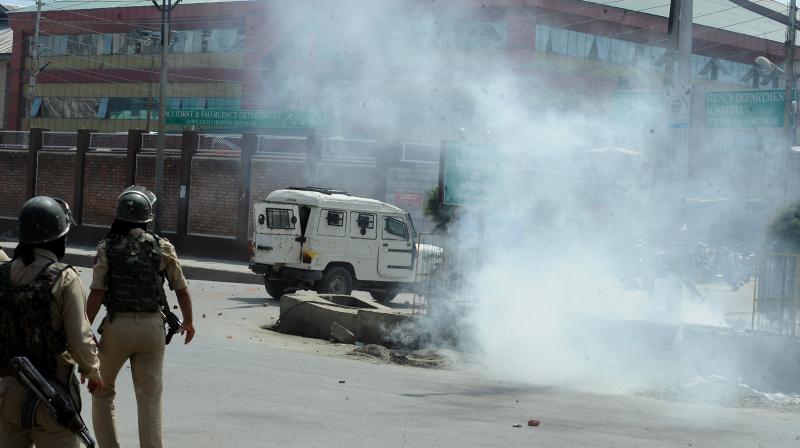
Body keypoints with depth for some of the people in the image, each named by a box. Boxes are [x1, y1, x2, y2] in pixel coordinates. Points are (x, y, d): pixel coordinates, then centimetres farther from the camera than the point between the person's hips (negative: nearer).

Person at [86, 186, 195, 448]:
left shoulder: (108, 248, -6)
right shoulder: (163, 248, -1)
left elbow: (97, 293, -11)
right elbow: (181, 289, 4)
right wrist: (188, 321, 19)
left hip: (117, 326, -1)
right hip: (152, 327, 1)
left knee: (103, 391, 17)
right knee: (150, 399, 7)